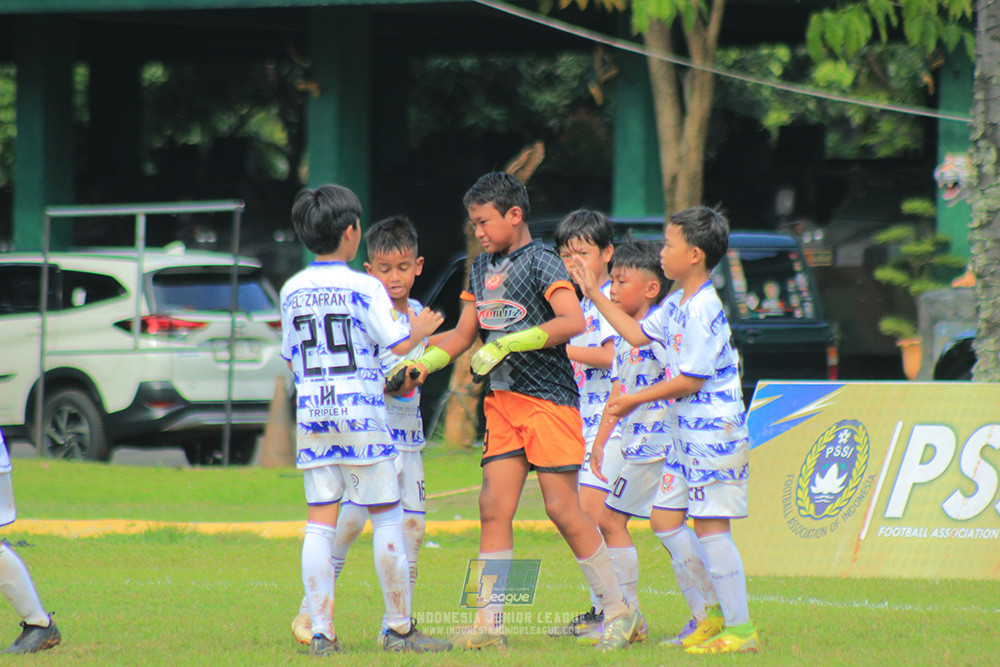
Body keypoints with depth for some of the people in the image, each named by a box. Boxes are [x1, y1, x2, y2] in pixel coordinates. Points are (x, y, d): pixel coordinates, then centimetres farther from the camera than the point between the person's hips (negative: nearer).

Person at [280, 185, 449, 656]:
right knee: (386, 517, 5)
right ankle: (399, 629, 9)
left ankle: (320, 631, -3)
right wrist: (420, 331, 11)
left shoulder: (292, 291, 8)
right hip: (360, 412, -4)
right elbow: (397, 346, -9)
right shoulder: (364, 287, -8)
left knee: (320, 521, 3)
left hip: (311, 417, 5)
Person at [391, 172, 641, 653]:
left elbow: (573, 321, -23)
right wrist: (423, 365, 5)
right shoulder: (482, 268, 14)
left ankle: (618, 611, 2)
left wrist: (505, 344, -23)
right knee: (494, 507, -1)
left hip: (549, 399, -7)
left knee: (562, 507, -7)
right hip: (502, 400, 7)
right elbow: (463, 334, 21)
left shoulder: (541, 261, -9)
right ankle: (489, 623, -1)